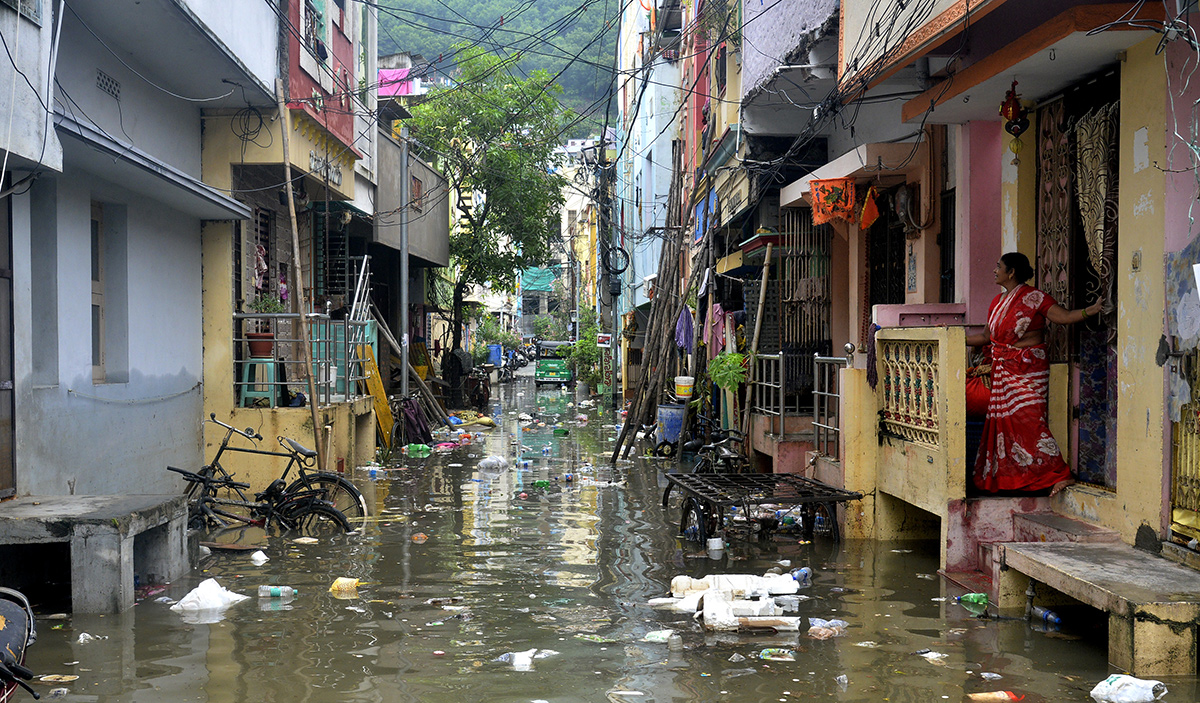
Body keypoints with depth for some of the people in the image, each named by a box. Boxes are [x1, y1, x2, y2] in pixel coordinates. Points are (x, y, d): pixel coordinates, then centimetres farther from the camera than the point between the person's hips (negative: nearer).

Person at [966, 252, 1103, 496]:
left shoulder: (1033, 298, -8)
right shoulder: (998, 301, 16)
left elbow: (1064, 316, -15)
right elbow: (987, 336, 23)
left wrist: (1092, 310, -28)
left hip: (1027, 370, -8)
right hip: (1003, 371, 8)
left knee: (1028, 420, -16)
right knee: (1003, 420, 7)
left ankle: (1060, 474, -15)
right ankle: (1004, 478, 16)